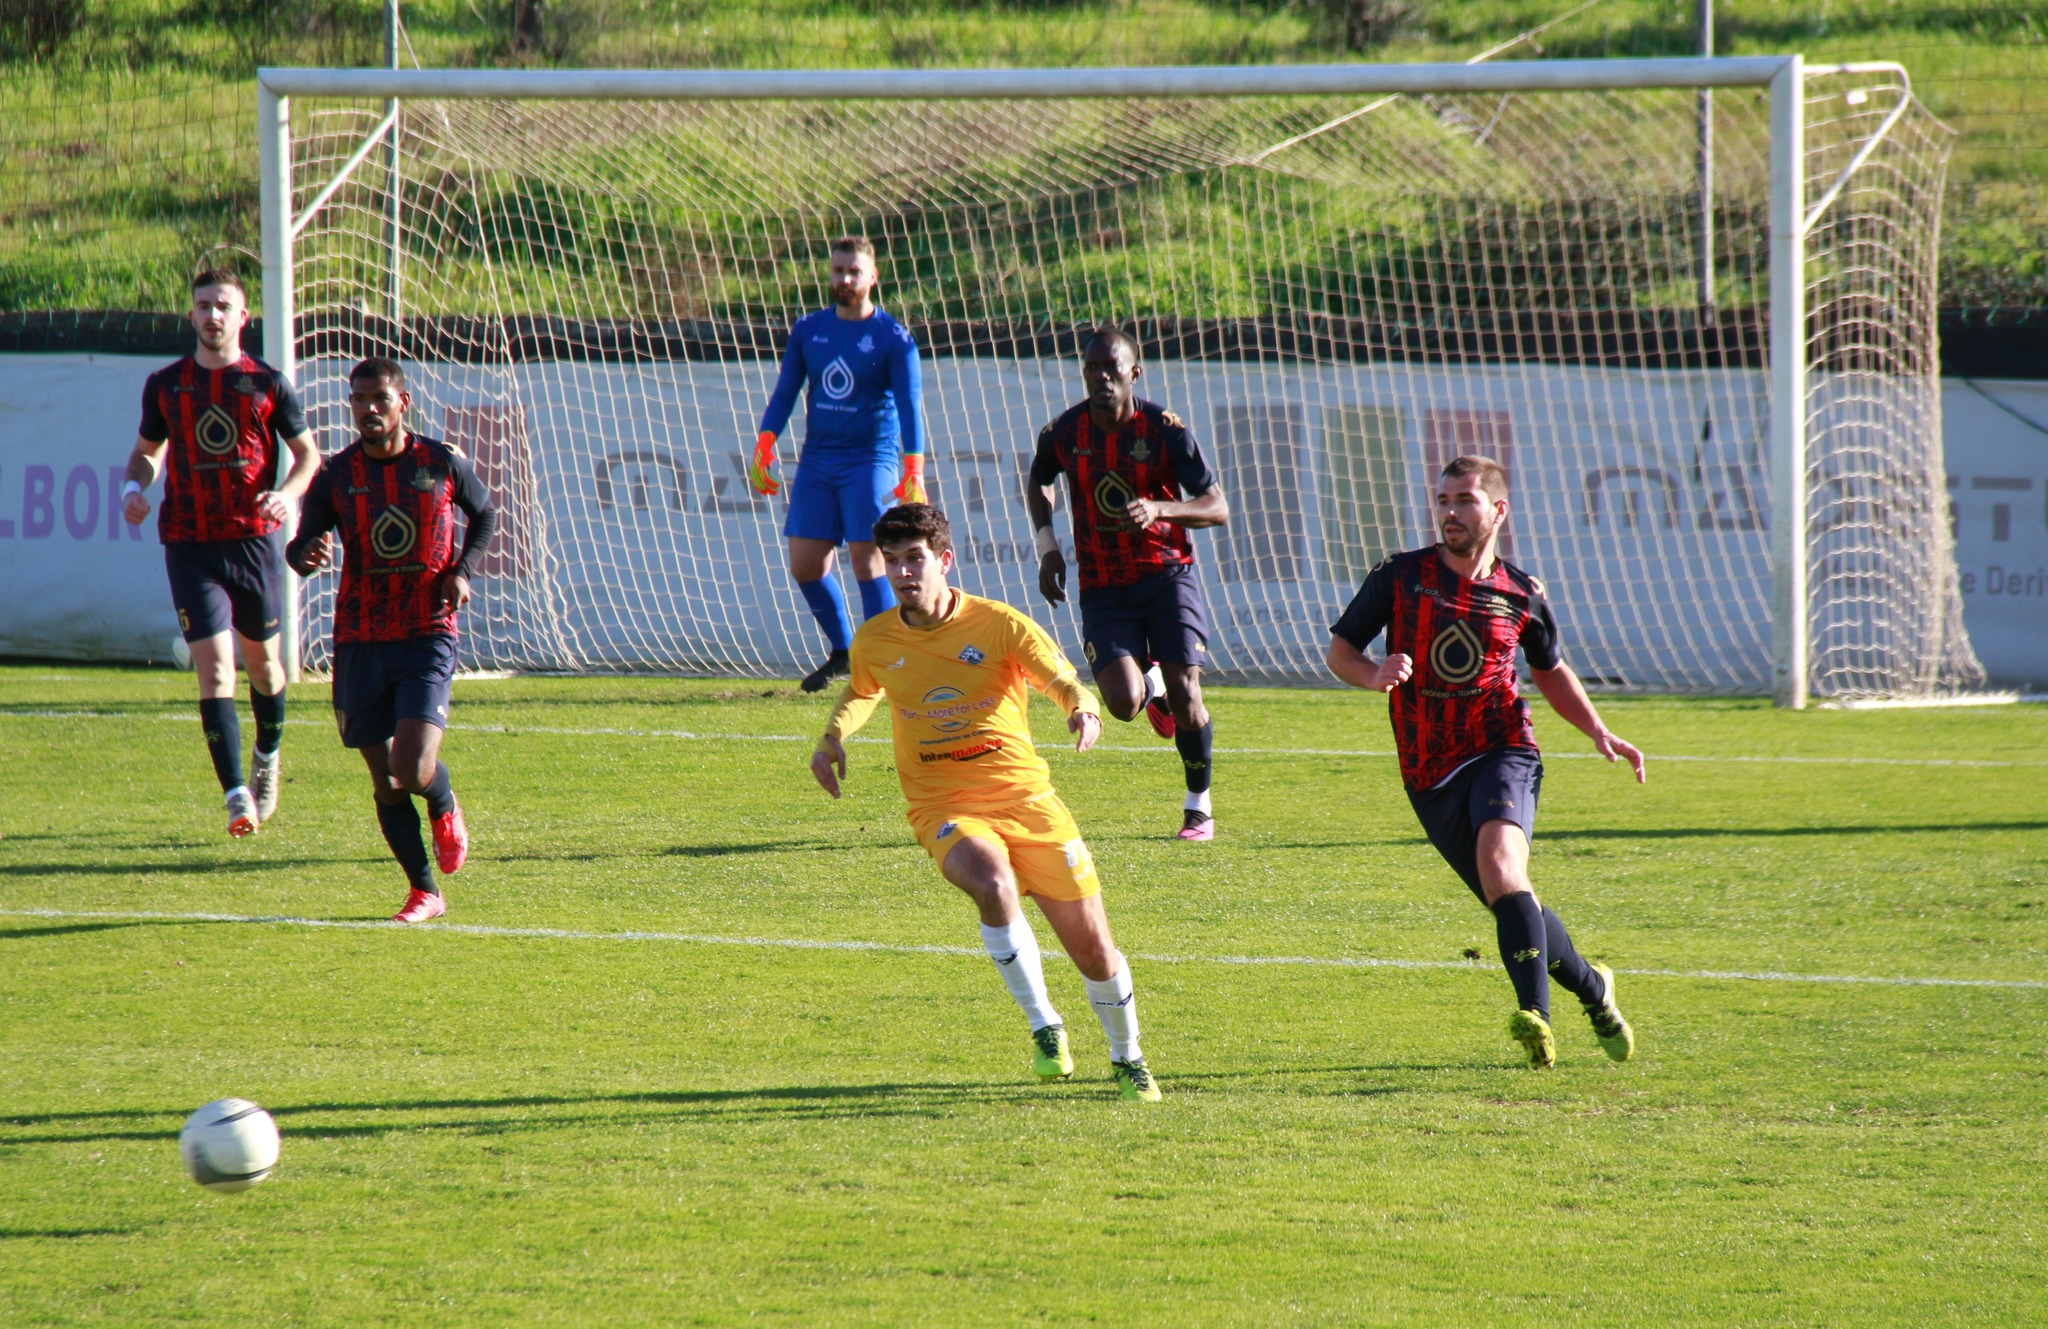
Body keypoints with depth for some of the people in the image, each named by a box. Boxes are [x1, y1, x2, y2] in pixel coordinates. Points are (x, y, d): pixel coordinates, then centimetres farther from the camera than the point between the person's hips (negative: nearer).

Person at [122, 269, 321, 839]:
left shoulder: (268, 385, 0)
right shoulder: (165, 385, 5)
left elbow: (308, 454, 7)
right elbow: (147, 450, 19)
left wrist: (287, 494, -14)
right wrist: (134, 488, -3)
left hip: (255, 540, 0)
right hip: (191, 548, 0)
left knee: (261, 661, 15)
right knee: (214, 667, -13)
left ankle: (267, 759, 44)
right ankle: (237, 797, -18)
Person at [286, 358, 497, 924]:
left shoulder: (442, 464, 0)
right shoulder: (336, 475, 1)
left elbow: (485, 514, 18)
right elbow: (301, 546, 0)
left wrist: (463, 570, 1)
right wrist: (307, 555, -25)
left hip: (427, 638, -2)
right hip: (359, 642, 2)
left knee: (414, 770, -18)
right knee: (386, 784, 4)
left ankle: (445, 808, 19)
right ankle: (424, 892, 23)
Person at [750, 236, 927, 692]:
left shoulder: (892, 338, -5)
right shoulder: (808, 330, 8)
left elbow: (910, 407, -9)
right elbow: (784, 393, 11)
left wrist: (913, 474, -18)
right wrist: (764, 448, -1)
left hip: (870, 461, -5)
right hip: (816, 461, 5)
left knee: (867, 560, -12)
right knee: (805, 565, 1)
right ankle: (842, 652, 20)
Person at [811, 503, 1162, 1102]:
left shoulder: (999, 624, -7)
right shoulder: (874, 641, 3)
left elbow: (1063, 681, -10)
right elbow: (860, 694, 24)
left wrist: (1083, 708, -34)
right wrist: (832, 738, 5)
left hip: (1025, 797, 0)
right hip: (945, 810, 0)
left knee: (1091, 946, 3)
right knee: (994, 887, -34)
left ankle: (1127, 1058, 30)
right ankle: (1044, 1028, -18)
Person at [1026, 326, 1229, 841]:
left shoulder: (1164, 430, -10)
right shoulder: (1063, 433, -3)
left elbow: (1218, 508, -9)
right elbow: (1038, 485, 20)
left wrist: (1159, 509, -27)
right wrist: (1047, 546, 5)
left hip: (1167, 575, -1)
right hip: (1103, 587, 1)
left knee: (1185, 695, -11)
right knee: (1124, 701, -16)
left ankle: (1199, 806, 11)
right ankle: (1152, 684, 24)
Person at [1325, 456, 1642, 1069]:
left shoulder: (1521, 595, 4)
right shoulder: (1402, 576, 0)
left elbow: (1550, 669, 22)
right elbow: (1339, 650, 6)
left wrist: (1597, 730, 8)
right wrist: (1374, 674, -17)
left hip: (1502, 752, -2)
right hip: (1430, 776, 2)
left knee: (1499, 864, -30)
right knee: (1513, 904, 6)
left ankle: (1535, 1013, -40)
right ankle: (1593, 989, 32)